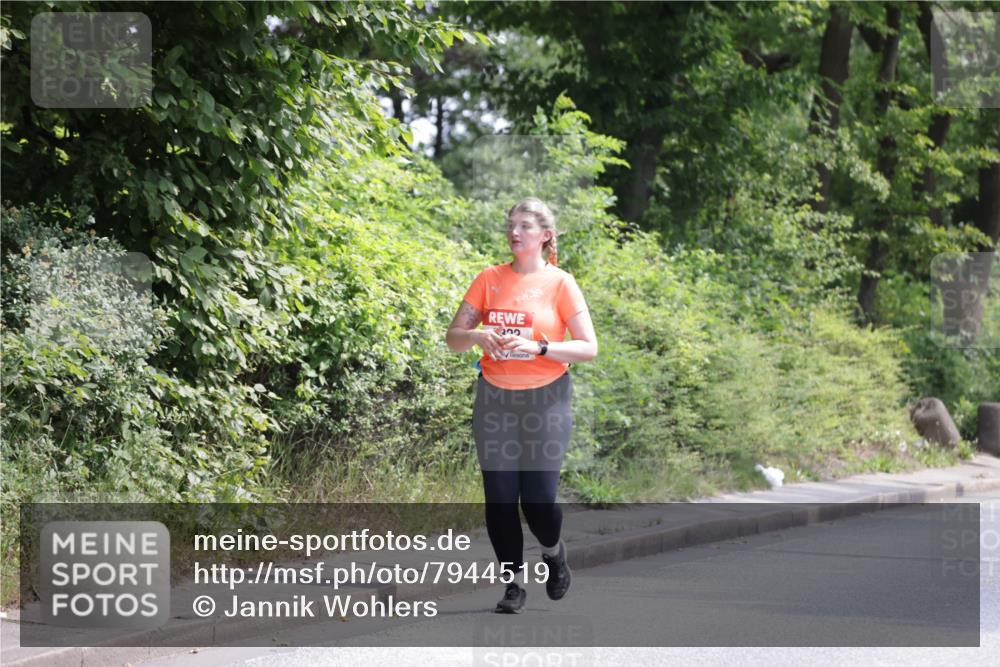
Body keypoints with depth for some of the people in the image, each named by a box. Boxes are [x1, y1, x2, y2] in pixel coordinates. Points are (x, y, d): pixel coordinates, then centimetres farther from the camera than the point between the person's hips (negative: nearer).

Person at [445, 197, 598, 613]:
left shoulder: (560, 283, -3)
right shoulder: (490, 279, 5)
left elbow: (588, 348, -6)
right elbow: (453, 338, 7)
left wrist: (539, 348, -20)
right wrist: (477, 336, -15)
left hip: (546, 398, -3)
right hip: (495, 399, 3)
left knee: (539, 498, -8)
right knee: (499, 497, 0)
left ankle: (553, 551, 24)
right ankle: (514, 582, 13)